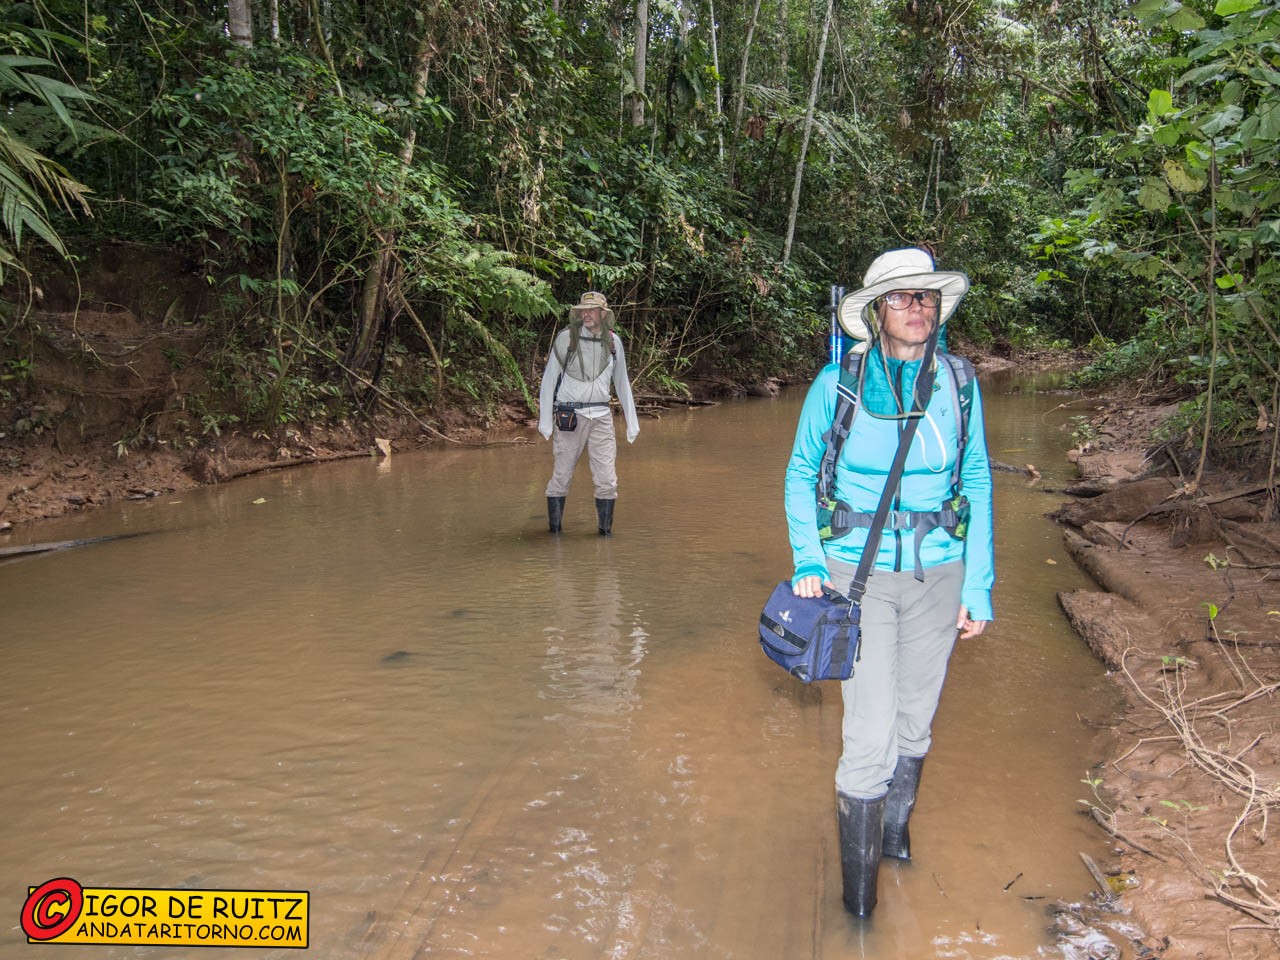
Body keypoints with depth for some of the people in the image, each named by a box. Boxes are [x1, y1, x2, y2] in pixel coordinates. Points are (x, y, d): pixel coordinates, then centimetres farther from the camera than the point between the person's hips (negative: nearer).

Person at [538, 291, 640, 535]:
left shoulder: (613, 341, 7)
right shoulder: (566, 338, -3)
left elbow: (622, 383, 16)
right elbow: (549, 379, 0)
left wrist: (632, 421, 14)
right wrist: (545, 420, -4)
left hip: (601, 416, 3)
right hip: (569, 416, -2)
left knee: (607, 481, 0)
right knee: (561, 478, 3)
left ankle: (606, 531, 13)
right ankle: (555, 530, 16)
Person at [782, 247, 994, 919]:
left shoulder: (958, 384, -1)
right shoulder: (837, 384, -8)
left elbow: (976, 483, 6)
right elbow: (801, 475, 3)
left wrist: (979, 586, 3)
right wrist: (809, 561, -7)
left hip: (938, 574, 3)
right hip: (860, 573, -3)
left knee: (915, 721, 17)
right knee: (870, 738, -5)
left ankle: (895, 825, 45)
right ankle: (858, 886, 16)